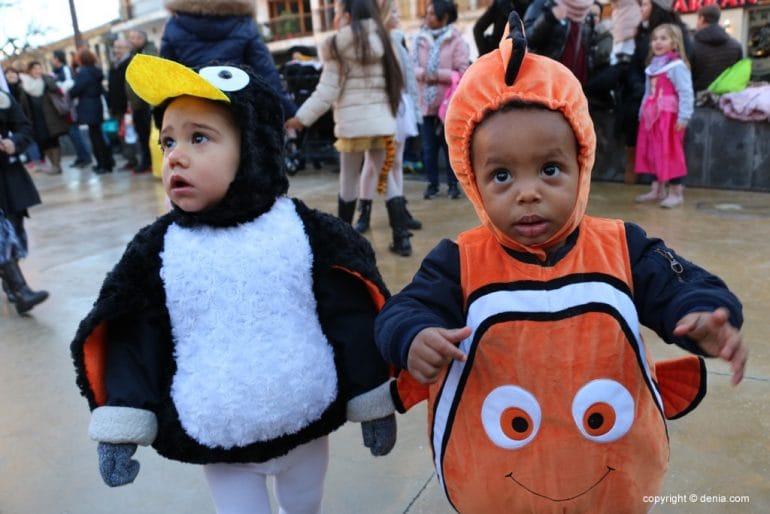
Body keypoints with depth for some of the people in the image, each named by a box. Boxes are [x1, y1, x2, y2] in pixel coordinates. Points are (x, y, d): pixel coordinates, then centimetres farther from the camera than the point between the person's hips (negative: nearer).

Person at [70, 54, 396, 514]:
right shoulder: (157, 249, -9)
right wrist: (121, 428, -8)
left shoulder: (305, 231, -14)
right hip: (216, 441, 0)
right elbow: (134, 341, -3)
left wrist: (374, 405, -5)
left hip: (306, 426, 0)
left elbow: (353, 319, -9)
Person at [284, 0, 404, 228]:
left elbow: (327, 91, -7)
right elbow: (394, 83, 13)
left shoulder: (338, 46, -4)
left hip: (353, 123, -4)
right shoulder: (380, 39, 11)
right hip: (382, 121, 4)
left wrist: (302, 117, -1)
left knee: (348, 182, 8)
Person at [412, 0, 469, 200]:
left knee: (450, 146, 7)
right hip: (427, 102, 3)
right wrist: (423, 73, -16)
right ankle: (432, 183, 20)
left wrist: (437, 74, -16)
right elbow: (412, 67, 3)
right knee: (429, 148, 7)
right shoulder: (419, 39, 5)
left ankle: (453, 183, 19)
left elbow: (462, 72, -11)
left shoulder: (456, 40, -5)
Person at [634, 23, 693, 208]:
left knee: (670, 153, -6)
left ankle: (676, 192, 2)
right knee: (652, 152, 10)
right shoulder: (652, 67, 15)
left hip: (669, 116, -8)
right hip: (652, 115, 8)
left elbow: (686, 93, -16)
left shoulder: (677, 66, -11)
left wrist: (683, 117, -22)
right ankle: (657, 189, 19)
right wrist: (643, 112, 17)